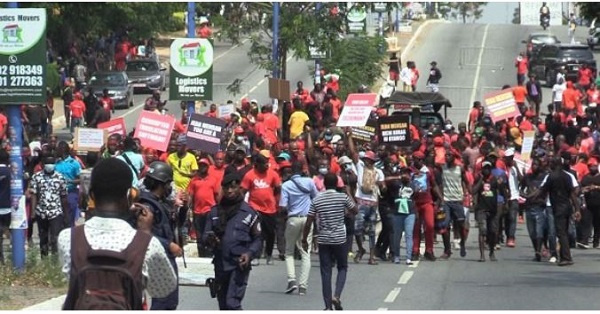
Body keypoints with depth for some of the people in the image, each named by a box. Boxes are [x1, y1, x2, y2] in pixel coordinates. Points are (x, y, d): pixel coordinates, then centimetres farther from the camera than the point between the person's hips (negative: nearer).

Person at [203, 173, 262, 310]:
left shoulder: (248, 212, 0)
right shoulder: (215, 211, 9)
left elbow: (258, 239, 3)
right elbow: (205, 235, 9)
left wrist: (250, 253, -15)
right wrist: (209, 239, -15)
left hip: (240, 264, -5)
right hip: (220, 264, 5)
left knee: (233, 303, -17)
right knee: (223, 306, 13)